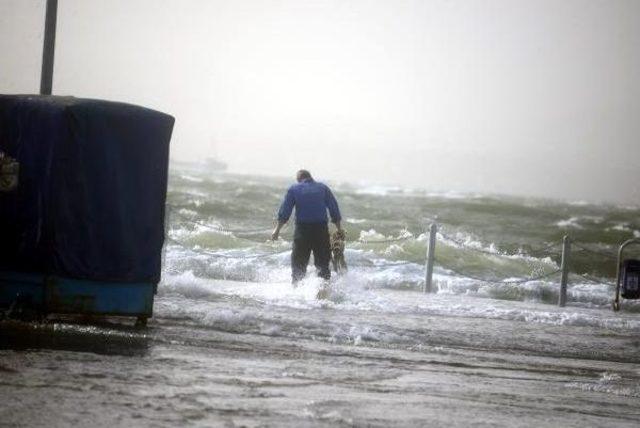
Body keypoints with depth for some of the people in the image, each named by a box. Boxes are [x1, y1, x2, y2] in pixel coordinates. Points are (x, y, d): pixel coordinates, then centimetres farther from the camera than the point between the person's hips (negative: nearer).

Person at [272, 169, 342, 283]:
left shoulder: (293, 189, 3)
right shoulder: (323, 188, 8)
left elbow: (284, 212, -1)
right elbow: (334, 211, 6)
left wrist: (277, 229, 5)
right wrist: (339, 230, 12)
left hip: (302, 228, -1)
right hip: (321, 229, 1)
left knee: (298, 264, 6)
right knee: (323, 263, 11)